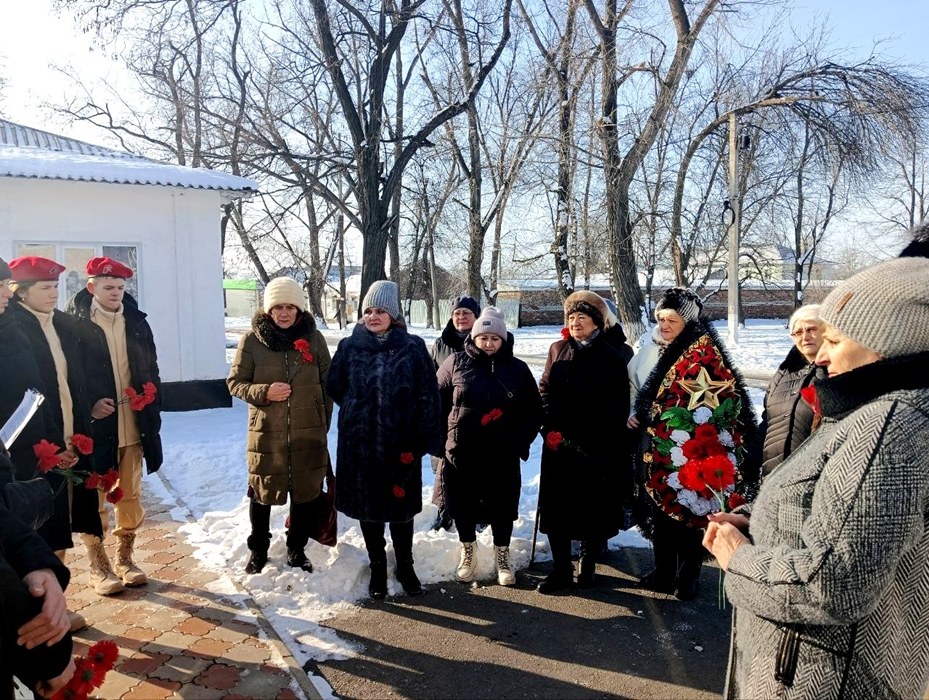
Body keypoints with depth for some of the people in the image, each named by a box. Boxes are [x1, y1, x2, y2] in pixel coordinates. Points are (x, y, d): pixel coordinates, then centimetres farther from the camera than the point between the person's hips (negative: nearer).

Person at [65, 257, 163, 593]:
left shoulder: (136, 322, 7)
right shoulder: (74, 324, -6)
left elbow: (151, 370, 12)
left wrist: (150, 399, 3)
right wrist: (89, 405, -16)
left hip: (132, 426, 4)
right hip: (93, 427, -4)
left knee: (130, 496, 13)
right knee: (94, 498, 7)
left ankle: (124, 558, 29)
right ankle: (98, 565, 22)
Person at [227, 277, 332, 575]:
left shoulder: (313, 338, 0)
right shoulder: (253, 339, -4)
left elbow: (327, 383, 8)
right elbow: (235, 382, 1)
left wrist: (324, 423, 8)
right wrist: (264, 392, -18)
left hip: (308, 433, 1)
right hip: (266, 433, -1)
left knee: (305, 492, 11)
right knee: (262, 492, 12)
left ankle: (297, 549, 31)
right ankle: (258, 550, 34)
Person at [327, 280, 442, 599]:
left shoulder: (413, 347, -4)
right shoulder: (348, 347, 0)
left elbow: (428, 396, -5)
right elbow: (335, 388, 9)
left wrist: (425, 439, -9)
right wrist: (358, 409, 5)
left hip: (400, 442, -1)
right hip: (360, 443, 1)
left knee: (401, 505, 11)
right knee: (368, 506, 11)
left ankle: (405, 566, 31)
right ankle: (377, 567, 30)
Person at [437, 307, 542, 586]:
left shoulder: (518, 369, 2)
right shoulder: (455, 364, -1)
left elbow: (533, 411, 6)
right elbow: (437, 403, 4)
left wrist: (520, 442, -3)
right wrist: (441, 439, 0)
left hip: (503, 456, 0)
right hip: (461, 453, 0)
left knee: (502, 508, 11)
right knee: (462, 507, 12)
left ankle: (502, 557, 32)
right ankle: (468, 553, 35)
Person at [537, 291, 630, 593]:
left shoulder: (611, 356, -2)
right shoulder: (557, 350, 9)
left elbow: (619, 404, -4)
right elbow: (544, 390, 10)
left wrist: (603, 435, -11)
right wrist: (549, 427, -2)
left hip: (596, 449, -3)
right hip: (558, 445, 3)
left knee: (595, 508, 8)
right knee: (555, 506, 6)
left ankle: (587, 564, 28)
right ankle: (561, 568, 20)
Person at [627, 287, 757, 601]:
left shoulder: (703, 352, -11)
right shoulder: (652, 348, 8)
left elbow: (716, 401, -15)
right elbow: (634, 384, 18)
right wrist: (634, 414, 2)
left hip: (690, 450, -6)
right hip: (655, 446, 6)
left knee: (688, 510, 4)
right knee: (657, 508, 14)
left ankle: (688, 576, 22)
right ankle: (663, 571, 30)